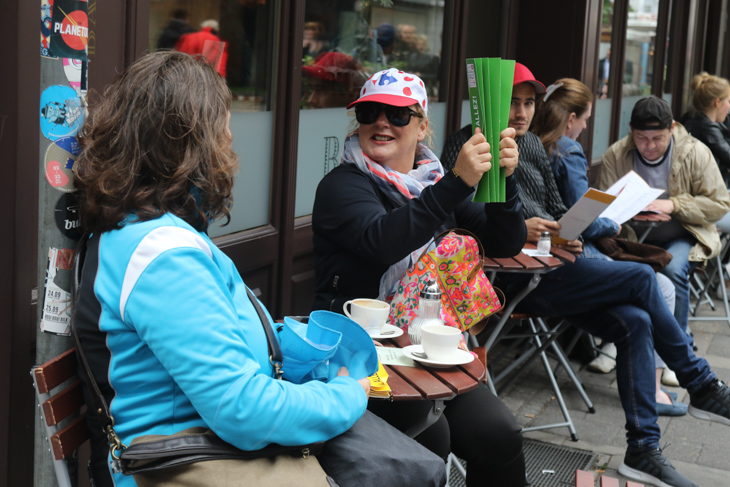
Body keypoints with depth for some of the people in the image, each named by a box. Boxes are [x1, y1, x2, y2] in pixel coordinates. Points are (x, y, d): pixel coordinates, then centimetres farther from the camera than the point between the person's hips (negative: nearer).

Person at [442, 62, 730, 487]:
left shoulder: (533, 145, 21)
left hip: (549, 265, 7)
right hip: (513, 277, -7)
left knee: (635, 323, -15)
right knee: (641, 278, -15)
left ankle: (643, 450, -10)